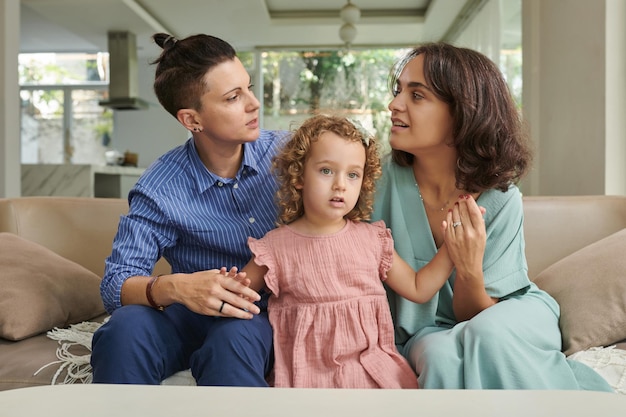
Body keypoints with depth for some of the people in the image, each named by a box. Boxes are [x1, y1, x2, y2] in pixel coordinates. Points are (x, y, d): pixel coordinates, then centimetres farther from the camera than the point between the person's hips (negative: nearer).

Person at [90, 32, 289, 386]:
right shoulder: (159, 192, -12)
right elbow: (117, 284, -14)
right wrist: (172, 287, -34)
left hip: (267, 315, 0)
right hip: (197, 312, 1)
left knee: (233, 340, -35)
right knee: (125, 329, -29)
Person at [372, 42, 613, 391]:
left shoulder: (502, 201, -20)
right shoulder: (385, 179, -19)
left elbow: (473, 316, -13)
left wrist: (470, 272, -34)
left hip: (511, 312, 0)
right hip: (429, 327, 1)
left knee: (486, 334, -34)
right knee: (441, 355, -33)